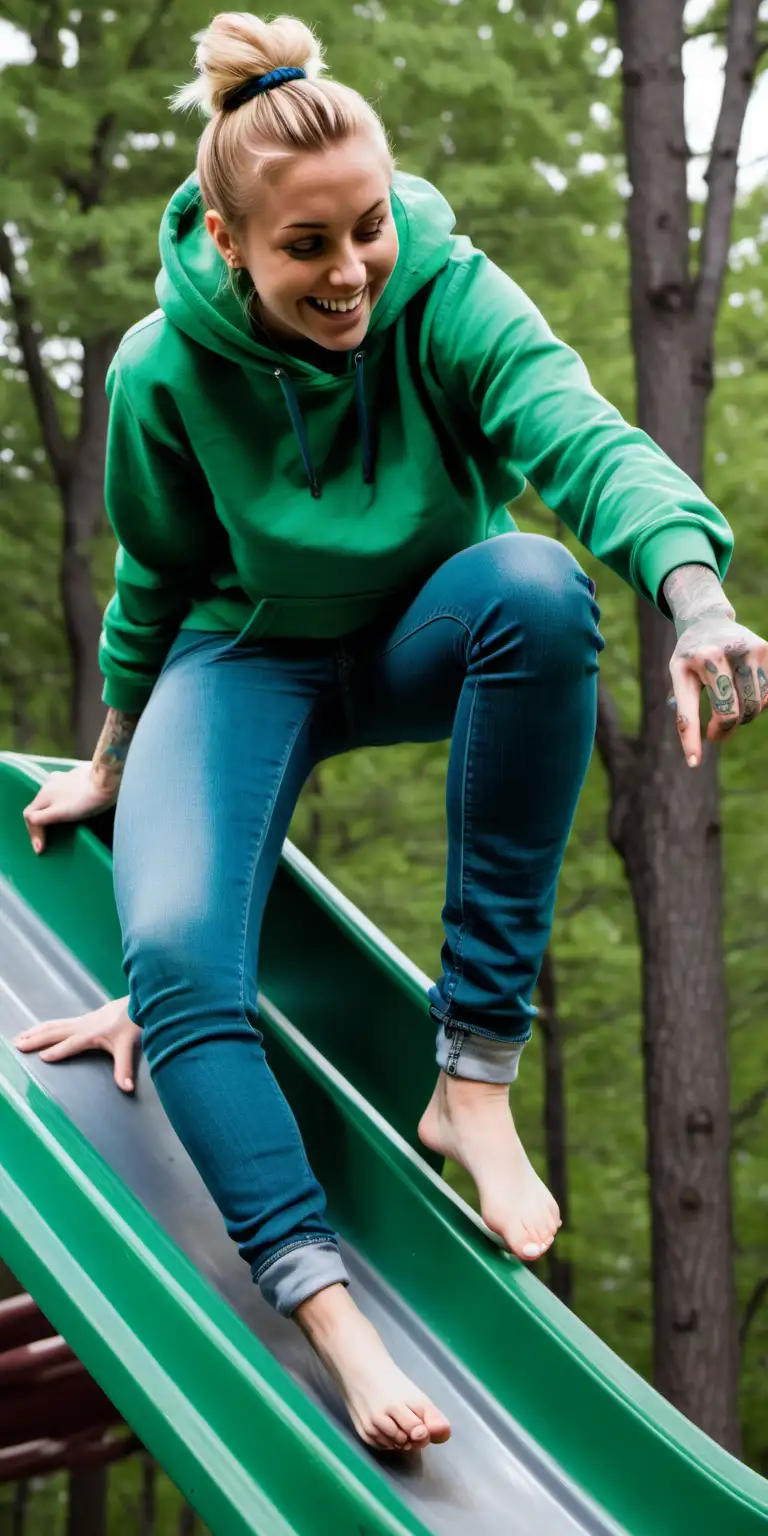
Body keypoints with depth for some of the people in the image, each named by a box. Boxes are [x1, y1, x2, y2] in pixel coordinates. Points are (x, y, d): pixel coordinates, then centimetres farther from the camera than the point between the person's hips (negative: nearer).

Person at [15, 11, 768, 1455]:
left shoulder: (447, 296, -22)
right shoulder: (166, 373, -18)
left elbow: (588, 438, -39)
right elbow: (159, 574, 0)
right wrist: (116, 757, 14)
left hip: (421, 639, 0)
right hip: (251, 661, 0)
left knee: (538, 584, -37)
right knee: (170, 945, -29)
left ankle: (474, 1074, -32)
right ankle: (330, 1317, -36)